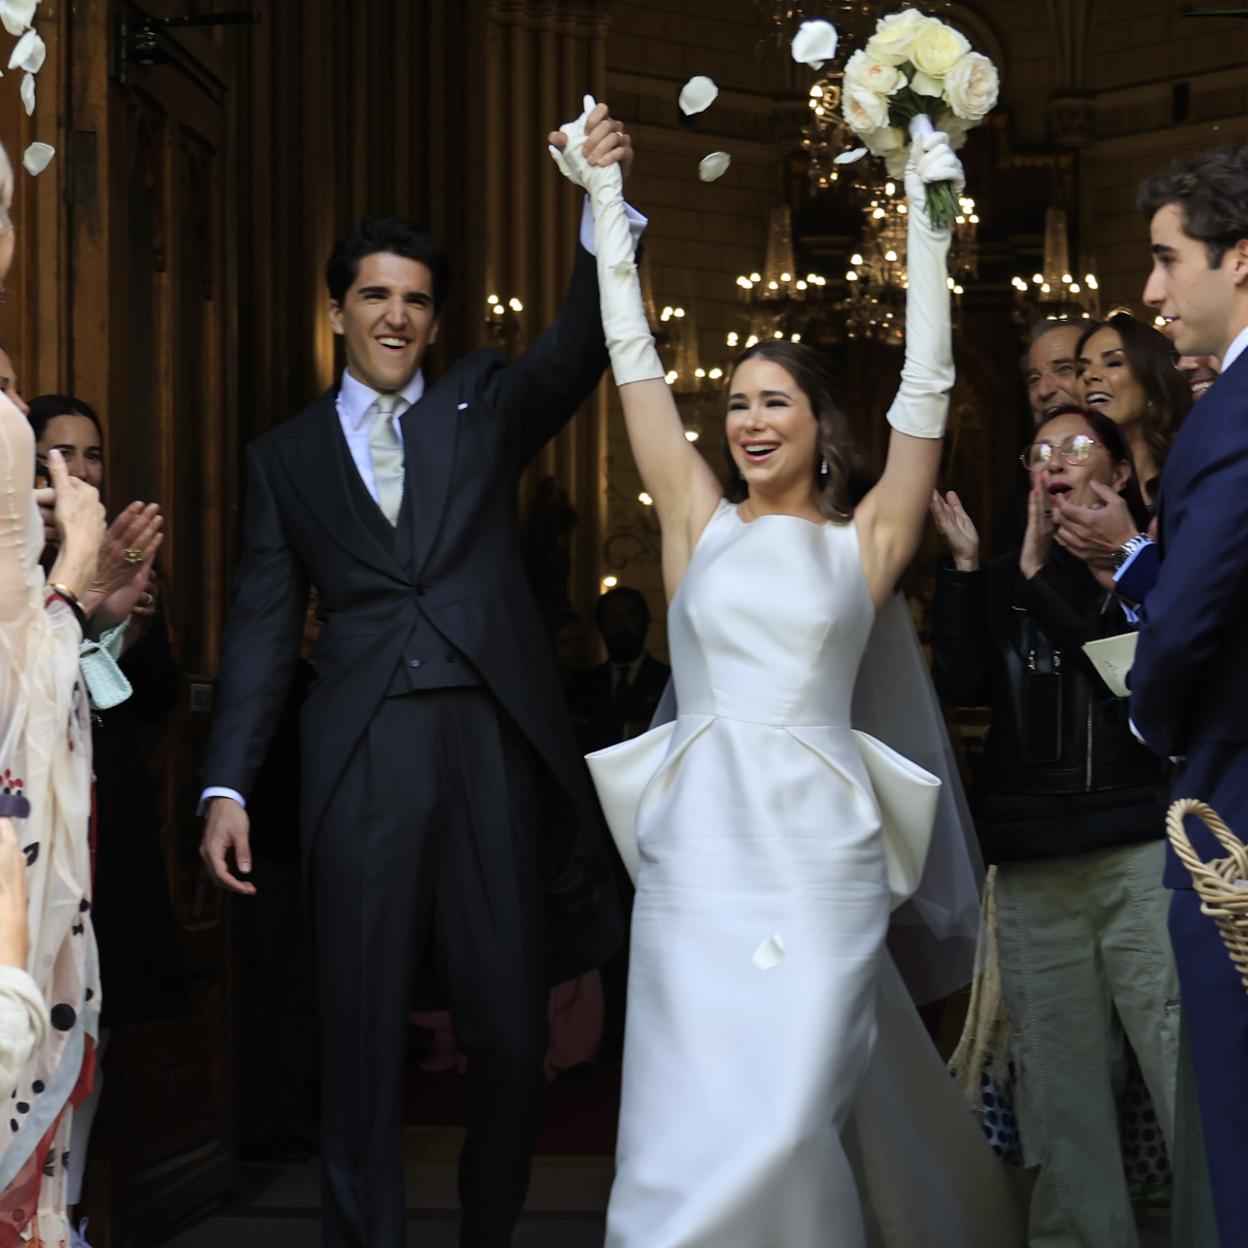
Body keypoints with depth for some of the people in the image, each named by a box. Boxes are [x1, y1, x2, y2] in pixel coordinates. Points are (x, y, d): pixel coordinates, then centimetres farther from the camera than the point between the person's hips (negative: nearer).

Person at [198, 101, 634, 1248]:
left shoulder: (484, 404, 12)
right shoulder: (285, 455, 13)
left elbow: (580, 345, -7)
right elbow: (263, 625, 9)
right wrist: (228, 784, -1)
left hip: (496, 738, 1)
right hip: (363, 755, 0)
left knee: (512, 1031, 6)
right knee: (363, 1035, 1)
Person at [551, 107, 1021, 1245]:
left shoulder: (865, 541, 7)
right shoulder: (699, 520, 12)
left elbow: (926, 387, 4)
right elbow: (635, 360, 13)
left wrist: (927, 220, 3)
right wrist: (607, 203, 14)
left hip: (819, 849, -2)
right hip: (698, 845, 2)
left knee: (780, 1118, -8)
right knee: (690, 1123, -3)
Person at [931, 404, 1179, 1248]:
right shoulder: (1005, 584, 16)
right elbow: (961, 683, 3)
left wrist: (1043, 578, -8)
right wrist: (965, 566, -2)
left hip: (1139, 850, -3)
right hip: (1033, 861, 3)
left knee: (1185, 1065, -10)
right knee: (1060, 1076, 2)